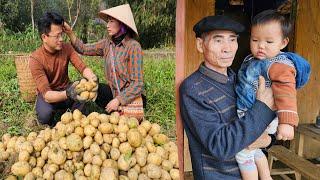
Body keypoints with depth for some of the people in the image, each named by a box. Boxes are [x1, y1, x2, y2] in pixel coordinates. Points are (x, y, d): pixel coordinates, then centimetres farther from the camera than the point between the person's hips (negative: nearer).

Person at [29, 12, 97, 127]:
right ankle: (52, 127, 1)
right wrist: (67, 94, -52)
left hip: (67, 89, 4)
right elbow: (46, 94, -32)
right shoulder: (35, 59, -24)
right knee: (45, 113, -36)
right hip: (48, 94, -3)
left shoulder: (66, 48, -9)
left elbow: (82, 67, -16)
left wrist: (92, 77, -41)